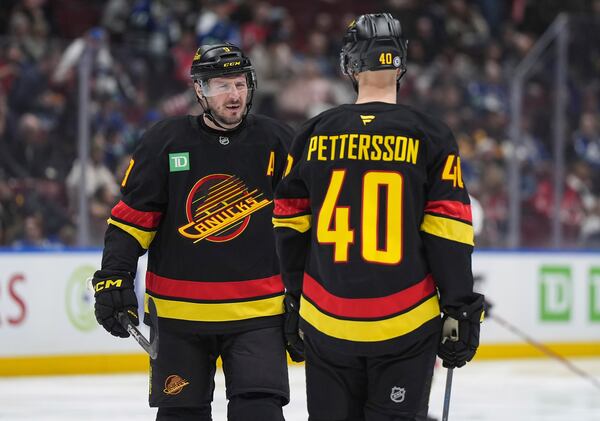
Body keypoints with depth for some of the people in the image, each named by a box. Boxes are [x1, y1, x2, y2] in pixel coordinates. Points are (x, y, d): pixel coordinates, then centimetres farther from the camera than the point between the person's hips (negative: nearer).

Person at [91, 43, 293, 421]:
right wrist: (114, 278, -4)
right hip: (178, 313, 1)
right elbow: (133, 216, 4)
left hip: (256, 314, -1)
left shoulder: (277, 142, -1)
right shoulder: (165, 142, -1)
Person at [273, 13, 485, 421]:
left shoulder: (314, 136, 3)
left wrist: (295, 302, 18)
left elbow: (291, 226, 8)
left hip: (327, 323, 2)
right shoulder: (430, 137, -5)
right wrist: (460, 312, -2)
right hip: (404, 323, -2)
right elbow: (448, 233, -7)